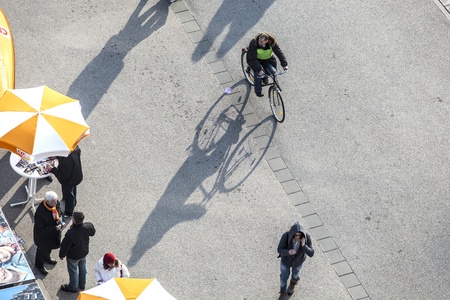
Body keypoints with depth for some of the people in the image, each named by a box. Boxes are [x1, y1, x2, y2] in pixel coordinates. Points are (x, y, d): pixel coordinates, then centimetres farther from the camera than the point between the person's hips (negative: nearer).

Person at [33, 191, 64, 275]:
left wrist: (60, 219, -18)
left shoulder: (56, 203, -23)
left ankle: (46, 258, 66)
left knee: (50, 247, 34)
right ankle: (39, 265, 53)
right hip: (43, 235, -6)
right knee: (42, 250, 23)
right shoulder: (40, 212, -42)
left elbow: (59, 212, 2)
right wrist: (55, 228, -33)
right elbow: (40, 229, -32)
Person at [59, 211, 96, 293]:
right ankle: (82, 284, 53)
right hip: (84, 252, 5)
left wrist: (62, 255, -5)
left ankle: (73, 287, 46)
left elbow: (65, 246, -24)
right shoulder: (88, 226, -27)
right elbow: (92, 233, -2)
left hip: (73, 256, -5)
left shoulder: (70, 234, -41)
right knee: (82, 267, 30)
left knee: (73, 271, 22)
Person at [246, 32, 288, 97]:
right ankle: (258, 91, -6)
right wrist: (259, 69, -40)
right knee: (258, 73, -26)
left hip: (267, 60, 3)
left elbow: (279, 53, -22)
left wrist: (284, 64, -32)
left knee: (273, 71, -18)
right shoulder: (253, 44, -32)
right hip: (256, 60, -3)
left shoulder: (272, 43, -25)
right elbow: (252, 59, -32)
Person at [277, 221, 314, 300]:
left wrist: (304, 246, -52)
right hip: (286, 259, 0)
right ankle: (282, 292, 53)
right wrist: (288, 252, -49)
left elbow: (311, 253, -33)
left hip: (298, 259, 0)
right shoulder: (286, 235, -37)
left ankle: (292, 283, 67)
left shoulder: (306, 237, -35)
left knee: (295, 274, 30)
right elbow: (280, 250, -27)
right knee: (284, 277, 21)